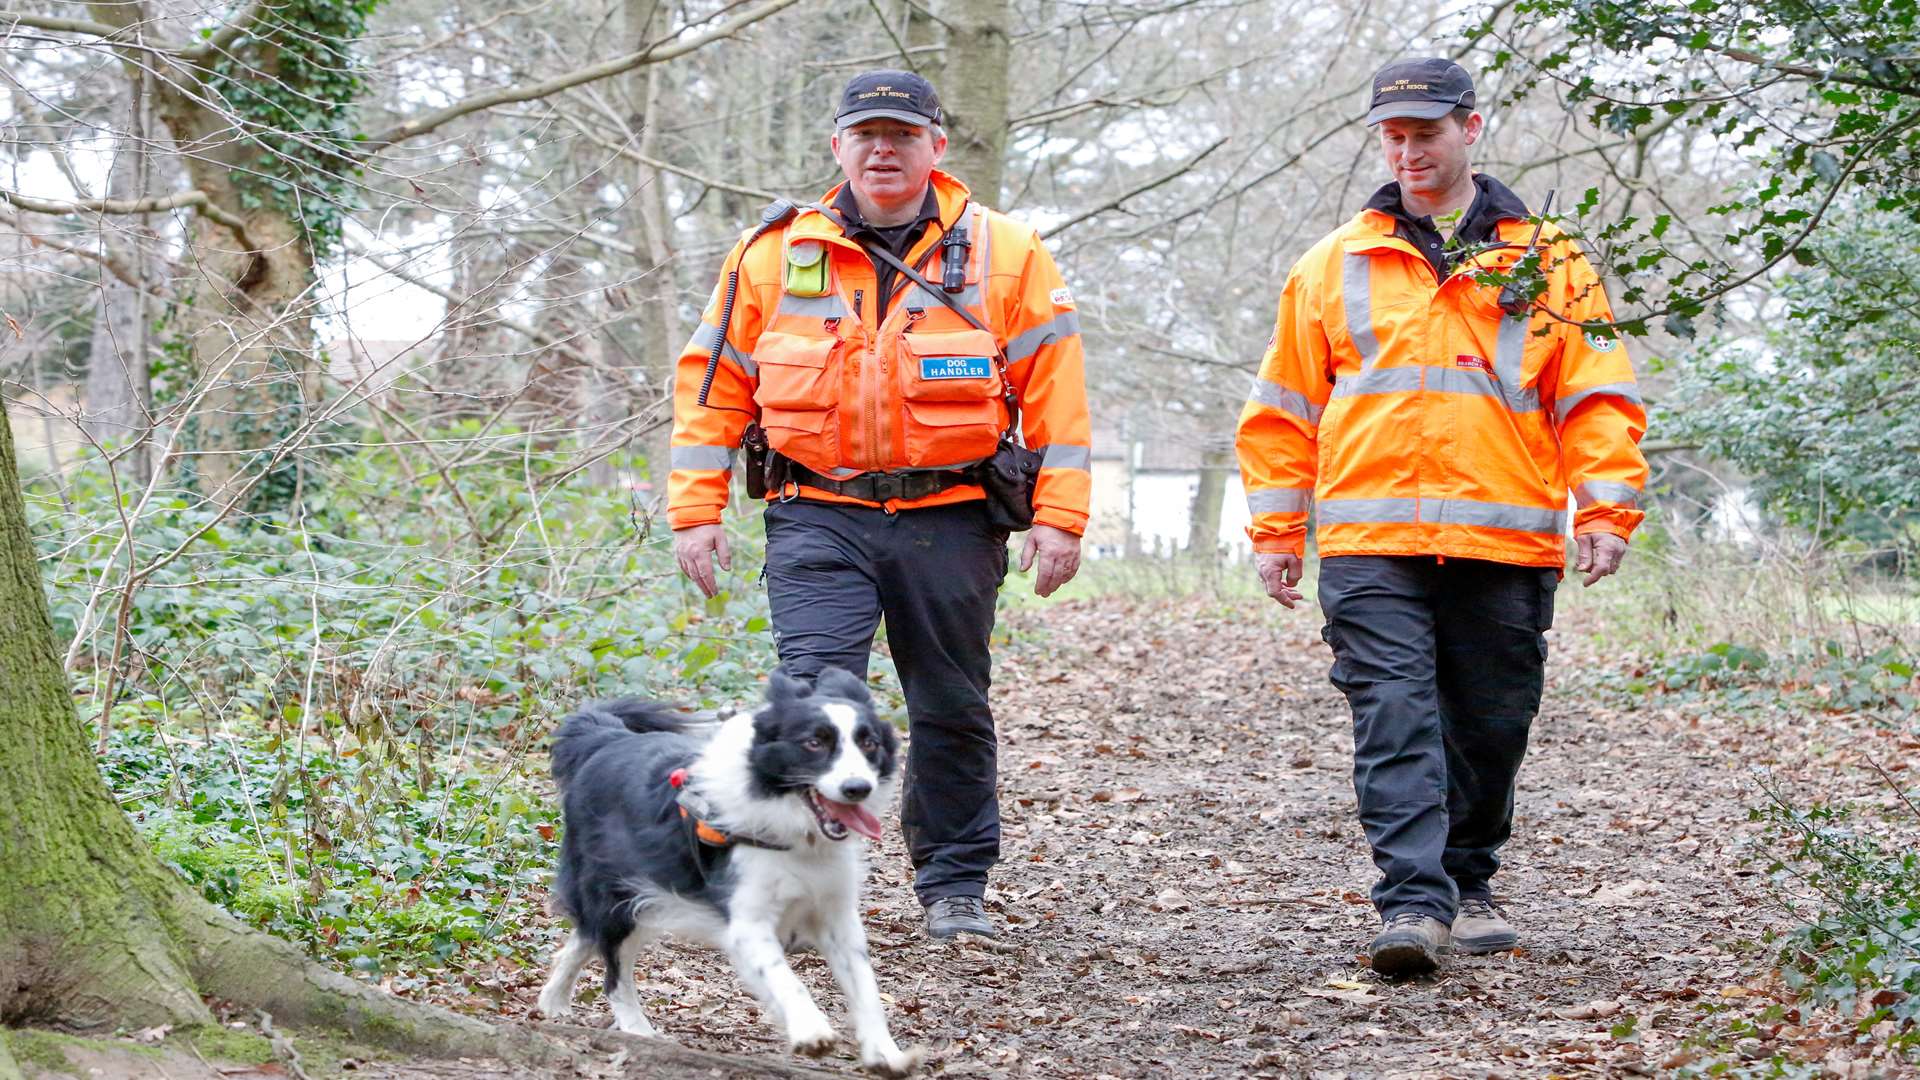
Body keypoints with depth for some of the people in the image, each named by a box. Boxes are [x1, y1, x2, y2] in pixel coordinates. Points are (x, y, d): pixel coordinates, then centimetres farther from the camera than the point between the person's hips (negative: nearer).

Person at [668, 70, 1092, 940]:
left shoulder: (1004, 255, 3)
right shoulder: (776, 256, 6)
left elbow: (1055, 390, 1)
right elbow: (712, 383, 9)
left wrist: (1058, 518, -5)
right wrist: (695, 512, 2)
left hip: (949, 522, 0)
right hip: (818, 517, 0)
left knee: (952, 710, 10)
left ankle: (955, 886, 24)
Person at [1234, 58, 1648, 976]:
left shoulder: (1546, 262, 10)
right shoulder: (1334, 265, 12)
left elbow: (1597, 400, 8)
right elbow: (1281, 409, 15)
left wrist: (1606, 511, -3)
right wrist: (1275, 531, 11)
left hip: (1507, 543, 1)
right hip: (1369, 542, 0)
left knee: (1489, 728, 8)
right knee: (1394, 721, -12)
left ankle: (1468, 887, 26)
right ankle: (1413, 903, -17)